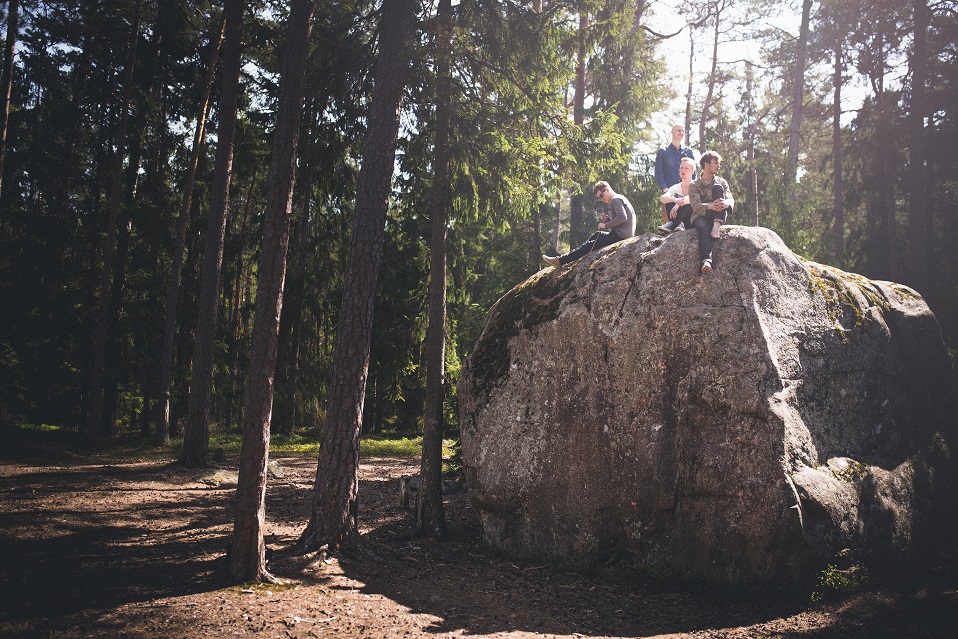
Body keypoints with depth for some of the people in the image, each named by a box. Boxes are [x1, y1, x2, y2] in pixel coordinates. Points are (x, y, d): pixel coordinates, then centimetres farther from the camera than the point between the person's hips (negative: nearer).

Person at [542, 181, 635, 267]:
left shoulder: (615, 199, -10)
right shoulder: (621, 198, 22)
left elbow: (622, 217, -24)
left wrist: (606, 225, -16)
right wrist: (607, 220, 6)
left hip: (621, 235, -10)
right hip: (627, 234, 10)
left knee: (589, 245, -9)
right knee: (596, 235, 23)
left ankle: (561, 261, -8)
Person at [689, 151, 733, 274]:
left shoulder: (722, 182, 16)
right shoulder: (694, 185, 6)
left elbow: (731, 199, -1)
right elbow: (696, 205, -11)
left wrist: (726, 203, -29)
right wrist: (710, 206, -34)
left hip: (718, 216, 2)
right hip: (700, 216, -2)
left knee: (718, 188, -19)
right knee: (703, 226, -39)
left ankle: (717, 226, -36)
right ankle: (706, 260, -57)